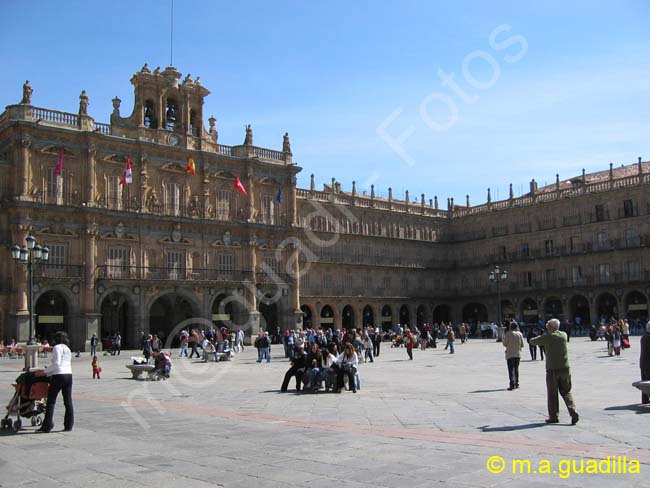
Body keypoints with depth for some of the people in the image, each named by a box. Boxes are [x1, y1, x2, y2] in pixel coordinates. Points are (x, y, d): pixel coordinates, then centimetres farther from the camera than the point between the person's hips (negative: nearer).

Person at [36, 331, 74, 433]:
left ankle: (47, 426, 0)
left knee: (51, 401, 0)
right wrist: (47, 373, 24)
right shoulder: (68, 349, 20)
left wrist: (44, 371, -6)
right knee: (68, 401, 7)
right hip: (69, 375, 7)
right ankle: (68, 425, 8)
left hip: (59, 375, -7)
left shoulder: (57, 348, -3)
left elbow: (56, 364, -14)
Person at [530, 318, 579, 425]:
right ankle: (573, 411, -6)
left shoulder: (546, 337, -8)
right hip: (565, 368, 4)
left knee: (552, 393, 6)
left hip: (552, 369, -4)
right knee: (566, 392, 12)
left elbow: (532, 341, 4)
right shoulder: (564, 335, 5)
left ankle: (553, 416, 11)